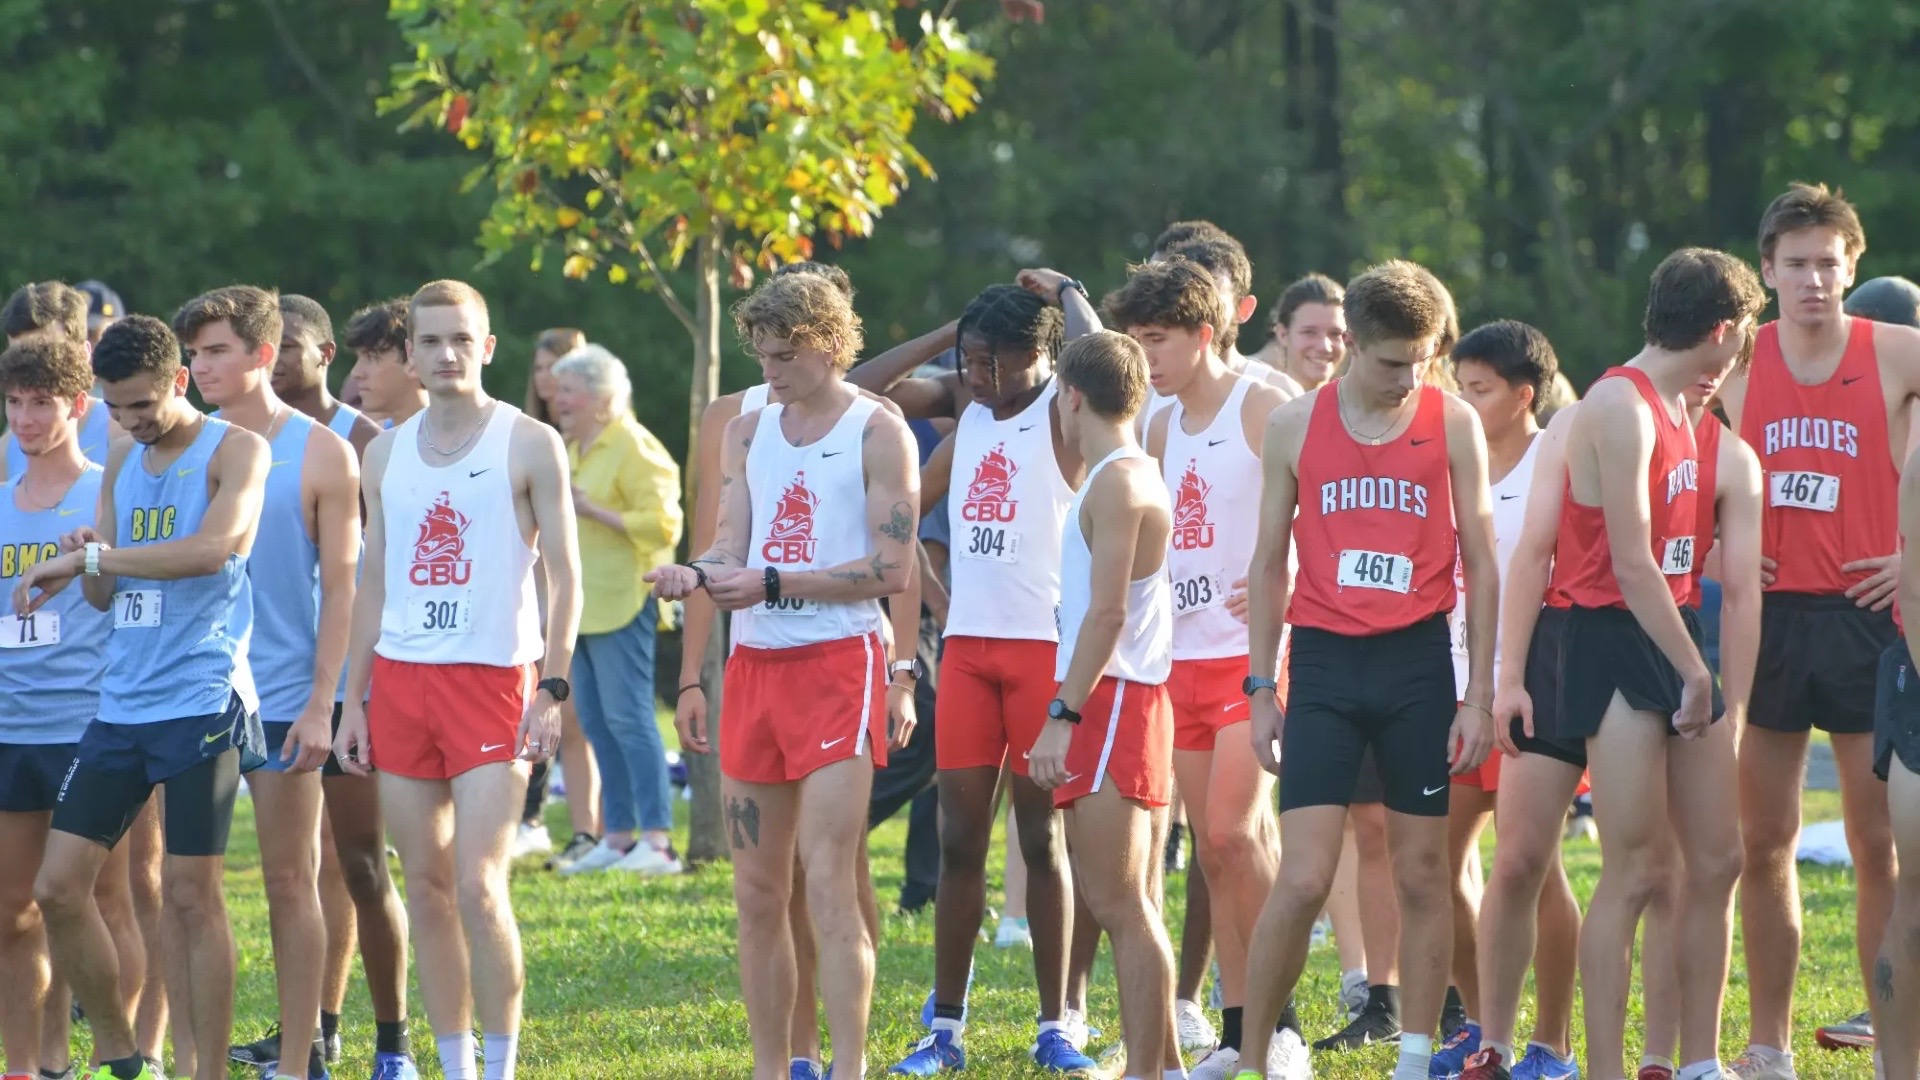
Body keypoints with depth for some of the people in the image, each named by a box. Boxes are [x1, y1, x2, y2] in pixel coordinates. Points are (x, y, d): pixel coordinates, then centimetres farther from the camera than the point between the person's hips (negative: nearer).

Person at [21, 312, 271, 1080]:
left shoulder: (234, 453, -5)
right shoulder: (121, 464, 16)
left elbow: (216, 548, -23)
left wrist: (91, 558, -22)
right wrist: (86, 565, -5)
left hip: (200, 704, -7)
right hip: (121, 704, 7)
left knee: (191, 894, -5)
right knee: (58, 887, 2)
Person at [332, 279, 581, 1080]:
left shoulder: (528, 445, -2)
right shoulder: (386, 454, 13)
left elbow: (564, 574, -3)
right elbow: (372, 584, 16)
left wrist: (554, 690, -12)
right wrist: (352, 700, 10)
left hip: (493, 678, -5)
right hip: (400, 679, 5)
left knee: (478, 885, -12)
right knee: (425, 887, 5)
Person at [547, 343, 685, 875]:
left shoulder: (633, 448, -9)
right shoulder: (573, 450, 19)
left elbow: (661, 524, -18)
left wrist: (593, 511, -19)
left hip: (620, 602, -9)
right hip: (580, 606, 9)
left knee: (627, 718, -12)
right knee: (596, 724, 8)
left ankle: (657, 841, -13)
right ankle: (618, 839, 11)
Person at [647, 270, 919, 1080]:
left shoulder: (877, 433, -4)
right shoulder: (749, 433, 14)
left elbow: (892, 568, -11)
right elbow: (732, 547, 8)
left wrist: (772, 583, -18)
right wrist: (699, 575, -15)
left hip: (838, 664, -6)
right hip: (755, 664, 6)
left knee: (829, 885, -13)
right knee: (757, 892, 7)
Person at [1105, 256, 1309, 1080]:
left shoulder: (1262, 409, -8)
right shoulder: (1163, 427, 14)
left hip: (1254, 653, -7)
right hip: (1184, 656, 7)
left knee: (1236, 829, -17)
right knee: (1213, 849, 7)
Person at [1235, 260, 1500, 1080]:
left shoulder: (1453, 423, 2)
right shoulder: (1296, 425, 4)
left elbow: (1480, 565, 4)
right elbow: (1269, 563, 10)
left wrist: (1479, 696, 0)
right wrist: (1261, 689, 5)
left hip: (1417, 660, 0)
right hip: (1324, 665, 0)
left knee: (1421, 874, 4)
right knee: (1303, 881, -8)